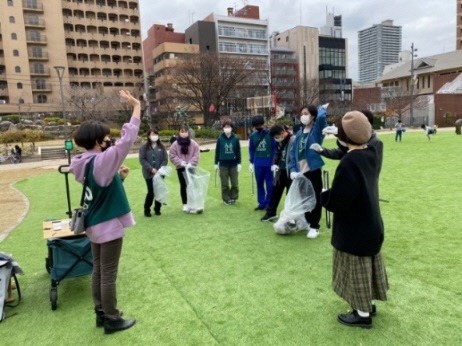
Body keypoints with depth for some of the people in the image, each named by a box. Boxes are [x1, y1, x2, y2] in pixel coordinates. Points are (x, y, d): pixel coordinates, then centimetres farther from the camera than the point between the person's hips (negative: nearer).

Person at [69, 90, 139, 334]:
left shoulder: (86, 162, 2)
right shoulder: (101, 161, -22)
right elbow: (127, 140, -24)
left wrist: (117, 176, 0)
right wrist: (136, 106, -18)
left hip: (94, 224, 8)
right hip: (109, 226, -8)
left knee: (98, 271, 17)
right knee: (108, 276, 4)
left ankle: (101, 314, 31)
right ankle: (112, 320, 18)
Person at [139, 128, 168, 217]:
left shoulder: (161, 147, 4)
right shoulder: (144, 147, -2)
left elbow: (165, 159, 2)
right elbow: (142, 160, -6)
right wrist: (151, 169, -14)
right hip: (149, 174, -2)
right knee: (151, 192, -5)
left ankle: (157, 209, 23)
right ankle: (147, 210, 14)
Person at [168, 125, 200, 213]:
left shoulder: (193, 143, -3)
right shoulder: (175, 144, -6)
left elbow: (196, 155, -4)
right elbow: (172, 156, -5)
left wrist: (191, 163, -17)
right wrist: (180, 162, -16)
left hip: (191, 167, 0)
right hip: (181, 168, 0)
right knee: (183, 185, 9)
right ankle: (185, 204, 19)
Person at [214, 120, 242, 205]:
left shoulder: (235, 139, -2)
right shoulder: (220, 139, -3)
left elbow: (238, 152, 2)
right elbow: (217, 152, 3)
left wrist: (239, 163, -1)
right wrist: (216, 163, 4)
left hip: (234, 164, 1)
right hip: (223, 164, 0)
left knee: (235, 183, 6)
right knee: (224, 184, 5)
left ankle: (233, 198, 20)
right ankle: (226, 199, 16)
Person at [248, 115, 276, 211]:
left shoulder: (270, 134, -9)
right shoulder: (253, 135, 2)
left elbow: (275, 148, -6)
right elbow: (251, 149, 9)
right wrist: (251, 162, 6)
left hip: (269, 163, -4)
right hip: (258, 164, 4)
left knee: (269, 184, 5)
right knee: (259, 184, 11)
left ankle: (269, 203, 16)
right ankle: (261, 203, 23)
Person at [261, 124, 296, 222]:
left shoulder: (293, 140, -18)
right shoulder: (280, 141, 7)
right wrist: (274, 164, 0)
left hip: (290, 172, -8)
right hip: (281, 171, 8)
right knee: (276, 192, 16)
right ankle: (270, 213, 30)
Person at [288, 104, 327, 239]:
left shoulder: (317, 130, -5)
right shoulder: (299, 133, 10)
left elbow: (321, 117, -28)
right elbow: (293, 152, 8)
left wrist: (322, 108, -6)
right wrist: (292, 169, -1)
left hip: (313, 170, -5)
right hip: (300, 171, 5)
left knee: (315, 198, 3)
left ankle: (314, 226, 16)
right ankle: (307, 222, 32)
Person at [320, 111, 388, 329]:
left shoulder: (350, 162, -29)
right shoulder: (371, 152, -3)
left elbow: (338, 199, -28)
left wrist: (324, 195, -7)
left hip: (355, 227, -9)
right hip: (369, 221, 9)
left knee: (357, 268, 8)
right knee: (366, 265, 22)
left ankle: (363, 314, 24)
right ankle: (368, 303, 40)